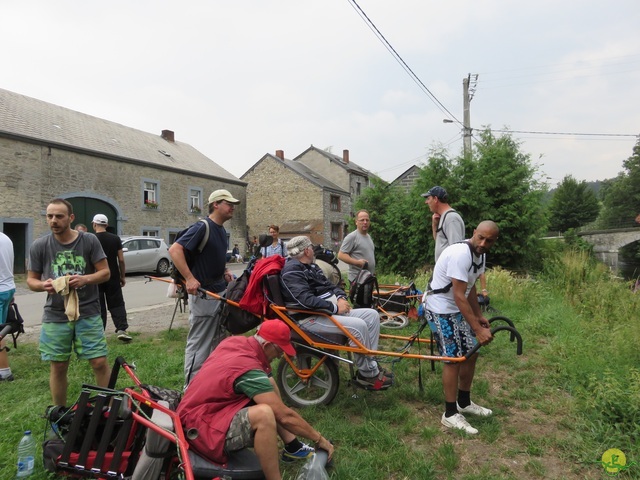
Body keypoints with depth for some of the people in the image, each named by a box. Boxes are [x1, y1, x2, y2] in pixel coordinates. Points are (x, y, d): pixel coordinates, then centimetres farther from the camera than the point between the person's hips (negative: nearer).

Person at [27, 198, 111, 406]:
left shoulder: (89, 240, -3)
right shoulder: (39, 246, 0)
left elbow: (105, 272, 0)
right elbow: (31, 280, 7)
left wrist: (85, 279, -20)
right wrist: (43, 285, -16)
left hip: (88, 313, -1)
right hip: (55, 316, 1)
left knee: (100, 362, -1)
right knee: (58, 367, 11)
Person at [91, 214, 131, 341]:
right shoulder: (115, 239, -1)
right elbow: (121, 260, -1)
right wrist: (122, 276, 8)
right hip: (113, 278, 1)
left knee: (99, 307, 7)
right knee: (117, 304, 6)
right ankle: (121, 329, -7)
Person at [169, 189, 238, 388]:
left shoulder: (222, 230, 12)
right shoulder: (202, 227, -15)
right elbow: (175, 249, -23)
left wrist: (225, 271, 9)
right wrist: (189, 278, -27)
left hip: (222, 292, 9)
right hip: (203, 294, -9)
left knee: (220, 339, 18)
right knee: (199, 343, 0)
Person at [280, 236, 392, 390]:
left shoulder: (311, 267, 18)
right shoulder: (291, 271, -14)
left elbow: (329, 286, 19)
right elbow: (306, 300, -27)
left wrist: (341, 298, -3)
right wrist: (335, 307, -22)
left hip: (331, 310, 10)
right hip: (311, 318, -10)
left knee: (372, 315, 0)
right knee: (358, 326, -27)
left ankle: (370, 364, 2)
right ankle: (368, 374, -11)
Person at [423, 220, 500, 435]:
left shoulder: (480, 255, 3)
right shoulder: (460, 254, -28)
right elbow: (459, 296, -30)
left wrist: (479, 316, 12)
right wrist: (478, 330, -30)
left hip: (457, 309, 9)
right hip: (441, 310, -9)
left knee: (471, 353, 13)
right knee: (454, 359, -6)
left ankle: (464, 402, 30)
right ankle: (450, 414, 8)